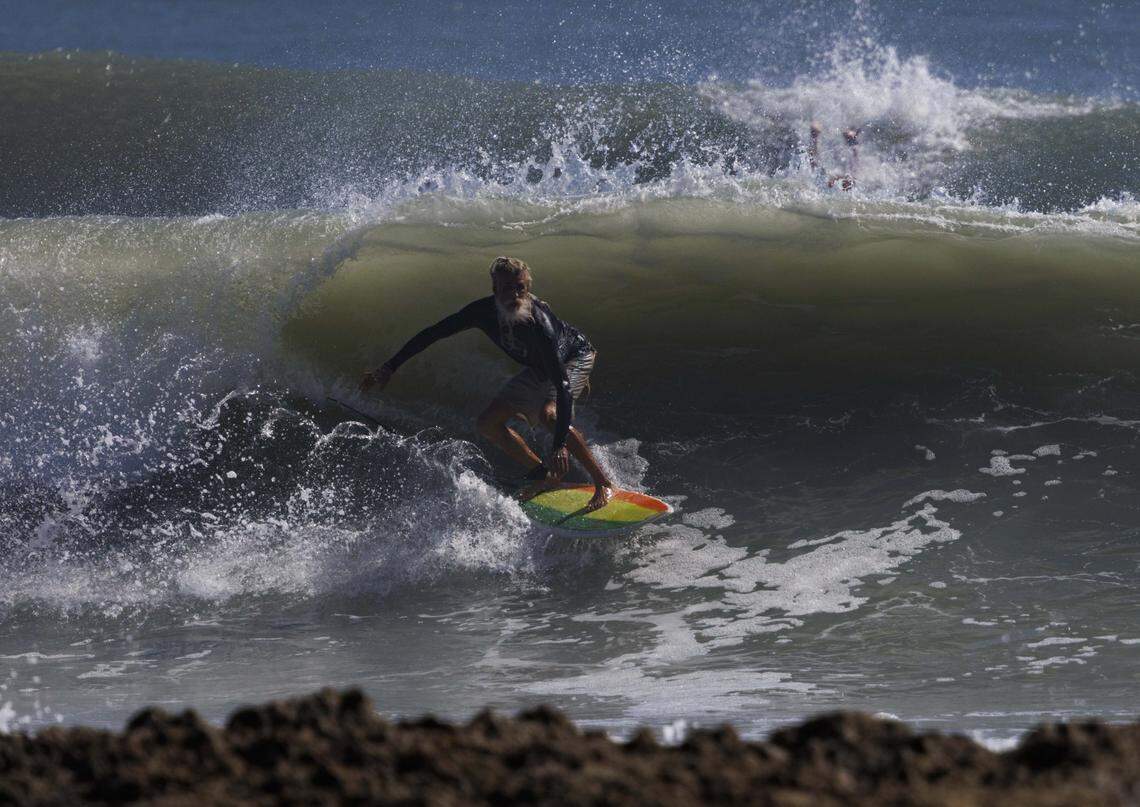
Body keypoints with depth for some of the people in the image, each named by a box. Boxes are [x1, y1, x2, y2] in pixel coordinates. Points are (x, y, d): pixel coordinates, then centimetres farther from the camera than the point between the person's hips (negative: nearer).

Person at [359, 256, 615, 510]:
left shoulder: (539, 324, -42)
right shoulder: (484, 311, -26)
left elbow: (562, 386, -47)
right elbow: (432, 334, -12)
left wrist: (559, 446, -55)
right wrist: (389, 367, -14)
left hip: (576, 356, -7)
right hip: (538, 370, 7)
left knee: (549, 414, -34)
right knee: (488, 423, 2)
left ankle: (603, 483, -22)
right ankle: (544, 474, 16)